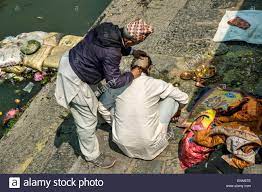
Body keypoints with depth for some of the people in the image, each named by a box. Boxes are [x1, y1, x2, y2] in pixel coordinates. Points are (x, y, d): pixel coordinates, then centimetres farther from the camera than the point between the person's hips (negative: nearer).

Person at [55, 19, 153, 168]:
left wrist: (132, 52, 7)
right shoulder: (111, 54, -32)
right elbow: (114, 82, -21)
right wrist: (132, 75, -7)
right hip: (74, 79, -9)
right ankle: (92, 155, 26)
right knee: (87, 120, 6)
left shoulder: (110, 29, -9)